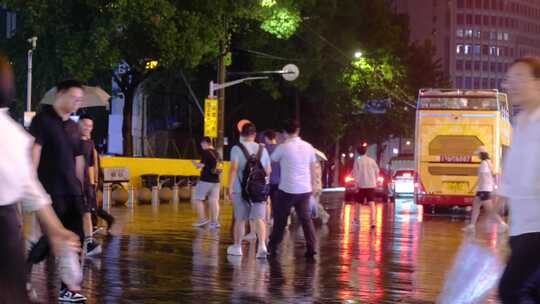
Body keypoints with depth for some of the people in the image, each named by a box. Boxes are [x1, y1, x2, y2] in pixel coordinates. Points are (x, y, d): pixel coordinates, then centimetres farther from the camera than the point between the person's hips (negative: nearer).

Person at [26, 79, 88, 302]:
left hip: (72, 192, 7)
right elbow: (34, 151, -12)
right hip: (50, 191, -7)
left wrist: (81, 188, 17)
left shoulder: (72, 127, 17)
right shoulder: (43, 119, -3)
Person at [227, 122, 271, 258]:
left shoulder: (237, 149, -5)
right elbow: (268, 170, 13)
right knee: (259, 218, -2)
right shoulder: (262, 149, 9)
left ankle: (237, 246, 22)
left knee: (240, 219, 10)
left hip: (241, 189, -2)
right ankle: (262, 246, -19)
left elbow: (233, 168, -15)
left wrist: (230, 187, -12)